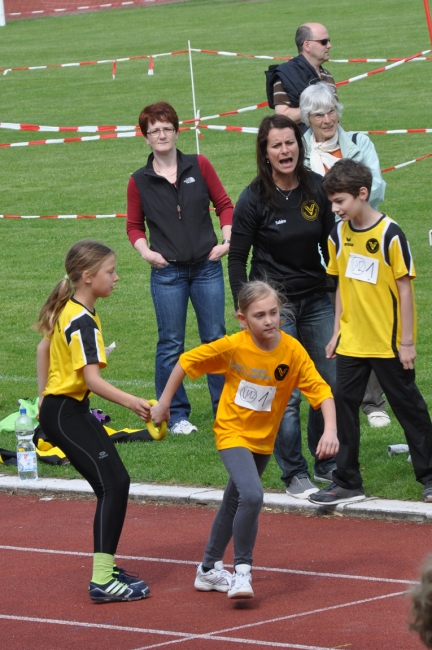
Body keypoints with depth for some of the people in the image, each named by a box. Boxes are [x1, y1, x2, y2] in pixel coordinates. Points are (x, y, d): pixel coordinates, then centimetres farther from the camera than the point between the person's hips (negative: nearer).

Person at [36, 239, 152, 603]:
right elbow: (92, 379, -27)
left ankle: (107, 565, 18)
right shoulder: (83, 322, -20)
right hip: (66, 413, -10)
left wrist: (45, 395, 31)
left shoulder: (68, 310, 9)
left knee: (115, 483, 10)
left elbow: (44, 347, 24)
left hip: (58, 406, 10)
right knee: (113, 484, -15)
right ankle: (102, 580, -18)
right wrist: (132, 402, -34)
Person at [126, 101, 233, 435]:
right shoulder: (140, 181, 1)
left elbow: (224, 205, 9)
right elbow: (134, 225, 11)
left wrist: (227, 240, -2)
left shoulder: (199, 167, 2)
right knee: (171, 344, 1)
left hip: (207, 267, 1)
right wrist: (145, 251, -6)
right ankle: (176, 415, 10)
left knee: (216, 339, 5)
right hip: (167, 272, -1)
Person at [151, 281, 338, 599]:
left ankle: (209, 570, 39)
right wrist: (164, 402, -4)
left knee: (235, 503, 21)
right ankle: (242, 570, -14)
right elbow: (187, 361, -8)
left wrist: (330, 430, -35)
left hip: (264, 440, 4)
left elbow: (321, 390, -21)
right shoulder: (232, 347, -21)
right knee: (252, 496, -27)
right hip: (233, 433, -4)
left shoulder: (293, 351, -18)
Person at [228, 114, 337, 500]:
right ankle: (294, 475, 7)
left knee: (332, 384, 6)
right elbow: (237, 258, -4)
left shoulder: (317, 189, 0)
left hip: (316, 300, 4)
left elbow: (329, 245, 11)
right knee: (286, 395, -4)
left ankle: (328, 464, 23)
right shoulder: (255, 199, -11)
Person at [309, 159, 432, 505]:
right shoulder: (339, 234, 3)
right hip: (352, 342, 5)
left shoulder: (389, 234, -14)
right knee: (343, 405, 3)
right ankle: (347, 483, 11)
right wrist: (337, 331, 10)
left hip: (388, 343, -5)